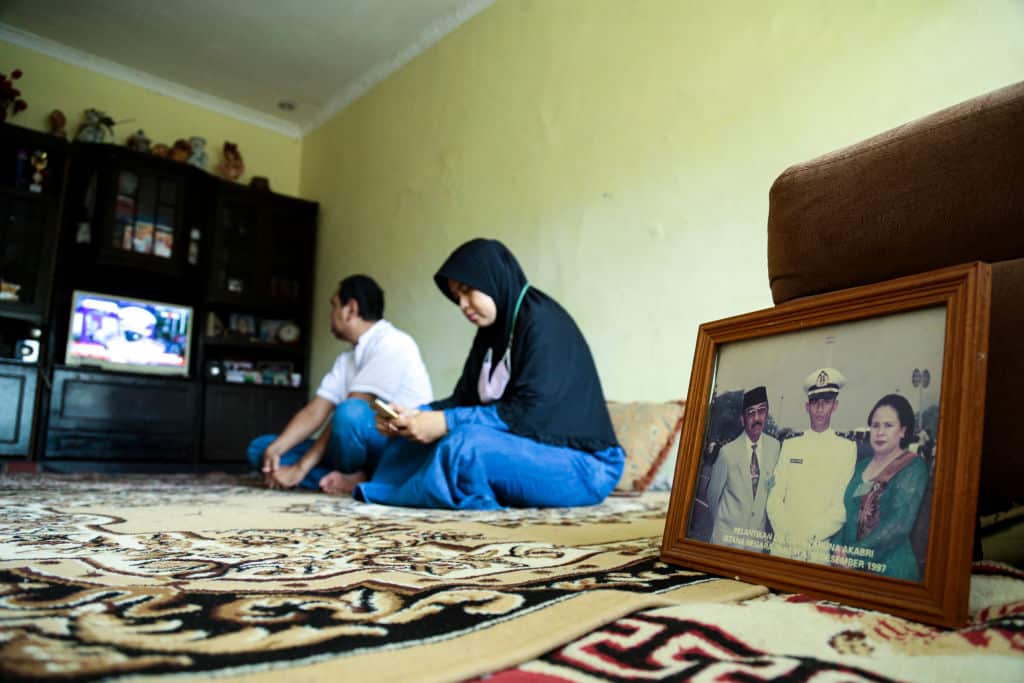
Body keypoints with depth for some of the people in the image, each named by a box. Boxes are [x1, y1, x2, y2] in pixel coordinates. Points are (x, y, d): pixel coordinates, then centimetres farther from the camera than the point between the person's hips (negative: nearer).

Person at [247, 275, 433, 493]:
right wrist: (274, 450, -13)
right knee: (260, 448, 1)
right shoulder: (347, 359, 15)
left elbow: (348, 411, -19)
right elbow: (314, 412, 4)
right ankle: (350, 479, -14)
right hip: (361, 451, 9)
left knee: (351, 413, -39)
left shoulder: (392, 343, -13)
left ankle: (347, 478, -11)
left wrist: (300, 468, -20)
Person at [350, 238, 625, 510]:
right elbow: (465, 399, 7)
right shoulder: (492, 331, 11)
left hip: (580, 464, -8)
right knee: (418, 435, -2)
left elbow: (530, 413, -23)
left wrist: (447, 422, -24)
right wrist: (415, 415, -10)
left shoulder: (544, 322, -15)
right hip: (525, 452, 8)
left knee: (465, 443, -30)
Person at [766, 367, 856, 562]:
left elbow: (844, 504, -5)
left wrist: (810, 535, -13)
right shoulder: (789, 445, 9)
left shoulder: (847, 448, 2)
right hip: (782, 543, 2)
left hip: (821, 547, -2)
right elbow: (775, 497, 5)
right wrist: (787, 532, -9)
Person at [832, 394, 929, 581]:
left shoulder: (913, 467, -7)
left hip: (890, 568, -5)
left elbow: (900, 523, -17)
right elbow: (846, 515, 10)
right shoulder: (860, 467, 11)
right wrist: (837, 550, -7)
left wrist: (854, 555, -20)